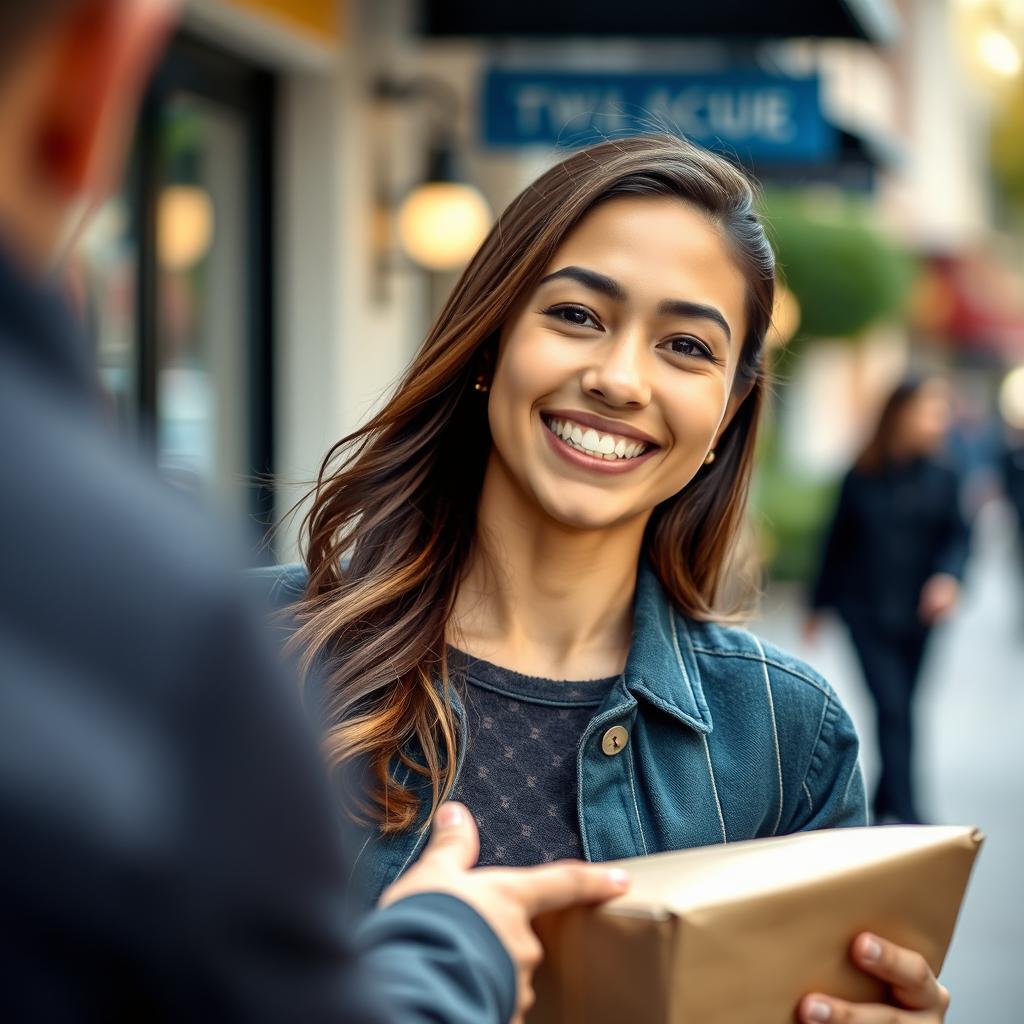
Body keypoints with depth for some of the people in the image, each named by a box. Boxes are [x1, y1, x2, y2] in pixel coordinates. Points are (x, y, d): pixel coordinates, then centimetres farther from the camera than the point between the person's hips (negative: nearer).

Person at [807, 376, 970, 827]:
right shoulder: (862, 479, -3)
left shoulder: (941, 478, 0)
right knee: (893, 705, -11)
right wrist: (820, 604, 13)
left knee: (898, 706, 12)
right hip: (866, 612, -2)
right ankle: (906, 810, -14)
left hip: (915, 615, 2)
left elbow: (956, 536, 1)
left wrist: (947, 577, -21)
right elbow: (838, 541, 6)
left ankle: (882, 803, 28)